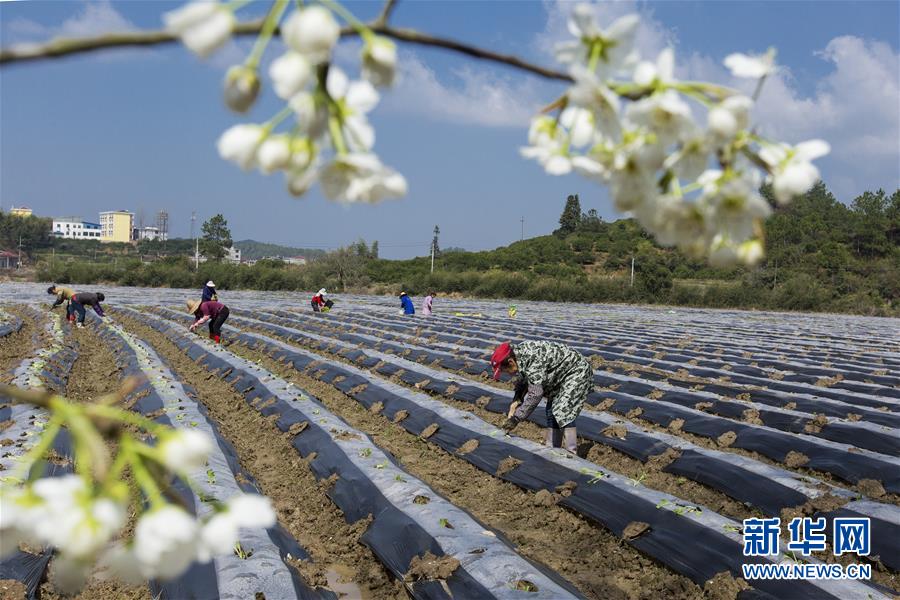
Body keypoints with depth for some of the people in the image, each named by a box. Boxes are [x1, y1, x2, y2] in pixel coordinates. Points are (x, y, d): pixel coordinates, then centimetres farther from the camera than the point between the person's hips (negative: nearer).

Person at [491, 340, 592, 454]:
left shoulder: (533, 360, -34)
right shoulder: (520, 354, -5)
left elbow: (535, 395, -36)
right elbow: (523, 381, 9)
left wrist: (516, 419, -31)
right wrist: (516, 401, -7)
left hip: (578, 371, -10)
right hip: (562, 376, 10)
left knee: (563, 413, -20)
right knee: (551, 412, 11)